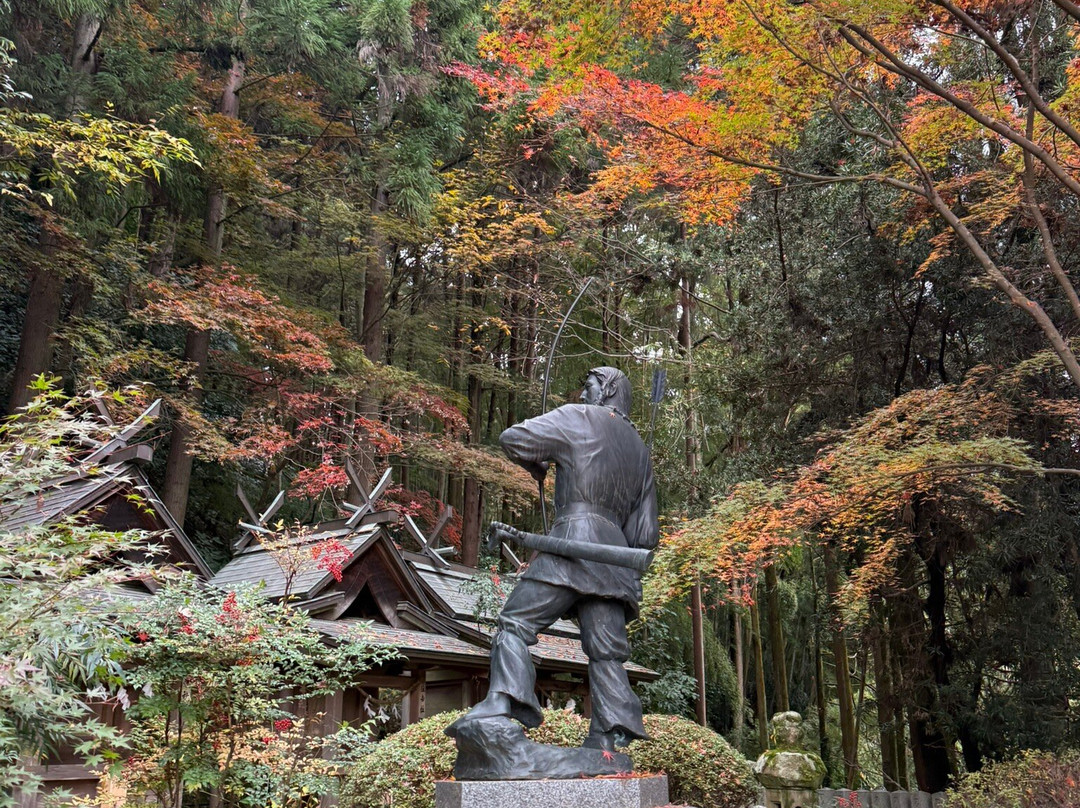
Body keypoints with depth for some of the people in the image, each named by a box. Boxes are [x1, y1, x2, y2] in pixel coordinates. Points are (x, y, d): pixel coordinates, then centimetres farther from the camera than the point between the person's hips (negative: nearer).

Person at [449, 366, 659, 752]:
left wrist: (536, 466, 19)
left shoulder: (578, 418, 10)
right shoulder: (640, 449, 27)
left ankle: (503, 700, -32)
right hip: (615, 555, 7)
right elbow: (646, 535, 22)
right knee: (605, 653, 1)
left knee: (516, 623, -12)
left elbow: (513, 439, 0)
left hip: (574, 541, -6)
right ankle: (608, 740, -9)